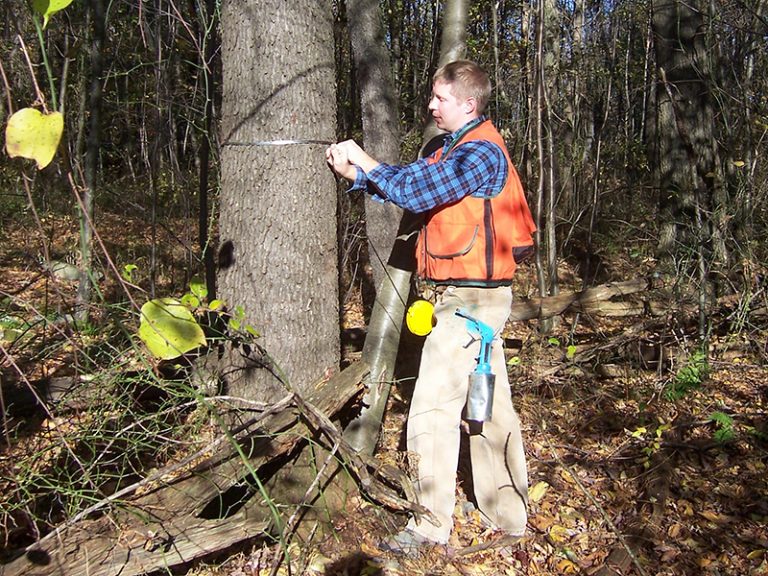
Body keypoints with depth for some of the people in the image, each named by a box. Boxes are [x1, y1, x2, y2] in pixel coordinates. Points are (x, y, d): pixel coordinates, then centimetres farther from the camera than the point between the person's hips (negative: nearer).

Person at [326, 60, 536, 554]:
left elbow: (416, 191, -23)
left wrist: (364, 161, -9)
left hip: (470, 299, -10)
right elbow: (414, 182, 13)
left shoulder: (480, 150, -15)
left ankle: (433, 524, 6)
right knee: (489, 406, 15)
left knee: (433, 408, -6)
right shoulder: (462, 149, 18)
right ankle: (508, 512, 26)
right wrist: (353, 172, 2)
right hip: (478, 296, 10)